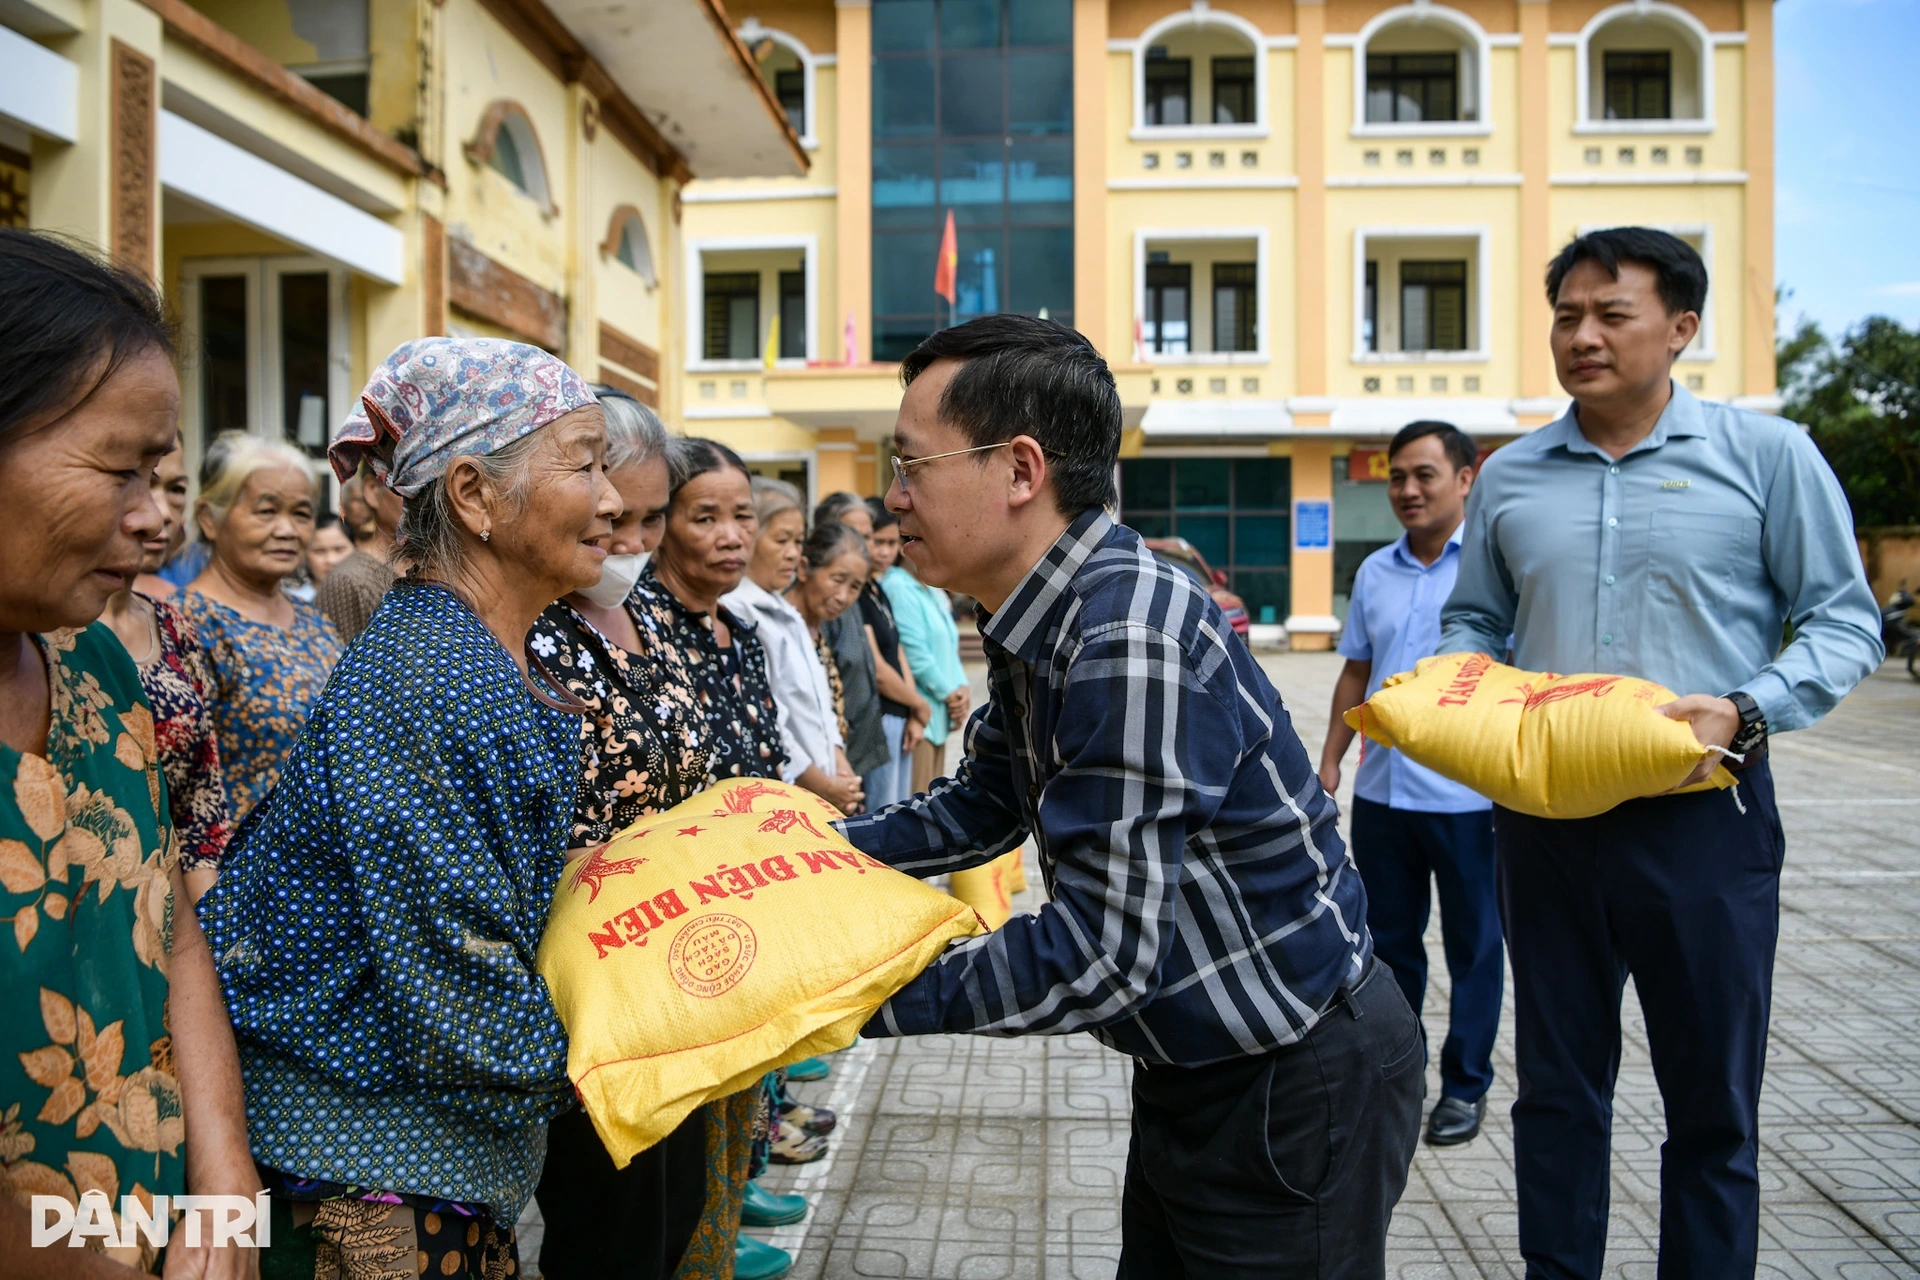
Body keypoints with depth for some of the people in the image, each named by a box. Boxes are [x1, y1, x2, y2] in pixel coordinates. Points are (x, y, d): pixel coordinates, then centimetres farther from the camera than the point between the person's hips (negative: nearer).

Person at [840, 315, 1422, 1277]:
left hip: (1297, 1085, -9)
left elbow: (1100, 956, -29)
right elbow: (985, 805, 14)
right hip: (1191, 1072, 9)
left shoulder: (1130, 641, -31)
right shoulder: (1041, 627, 0)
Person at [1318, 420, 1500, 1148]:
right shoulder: (1374, 572, 10)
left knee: (1472, 946, 9)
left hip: (1468, 796, -5)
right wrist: (1330, 759, 10)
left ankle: (1465, 1086, 23)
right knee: (1388, 940, 15)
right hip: (1381, 790, 5)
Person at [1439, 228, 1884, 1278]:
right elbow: (1474, 622, 16)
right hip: (1542, 818, 3)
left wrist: (1746, 710, -17)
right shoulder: (1509, 476, 8)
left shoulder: (1766, 455, -1)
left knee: (1712, 1105, 9)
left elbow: (1844, 621, -1)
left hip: (1700, 816, -3)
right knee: (1556, 1089, 15)